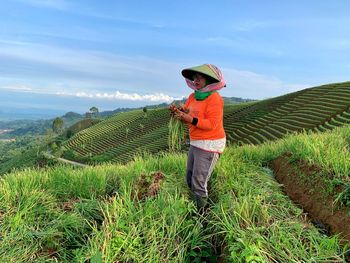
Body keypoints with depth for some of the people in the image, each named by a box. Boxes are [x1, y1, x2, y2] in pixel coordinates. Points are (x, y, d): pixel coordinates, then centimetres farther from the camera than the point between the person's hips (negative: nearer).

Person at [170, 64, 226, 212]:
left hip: (210, 145, -8)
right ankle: (195, 206, 34)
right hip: (196, 143, 8)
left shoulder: (214, 98, -16)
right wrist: (180, 112, -17)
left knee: (198, 183, -3)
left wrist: (190, 119, -30)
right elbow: (187, 117, 5)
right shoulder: (193, 96, 7)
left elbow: (211, 124, -22)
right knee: (190, 179, 16)